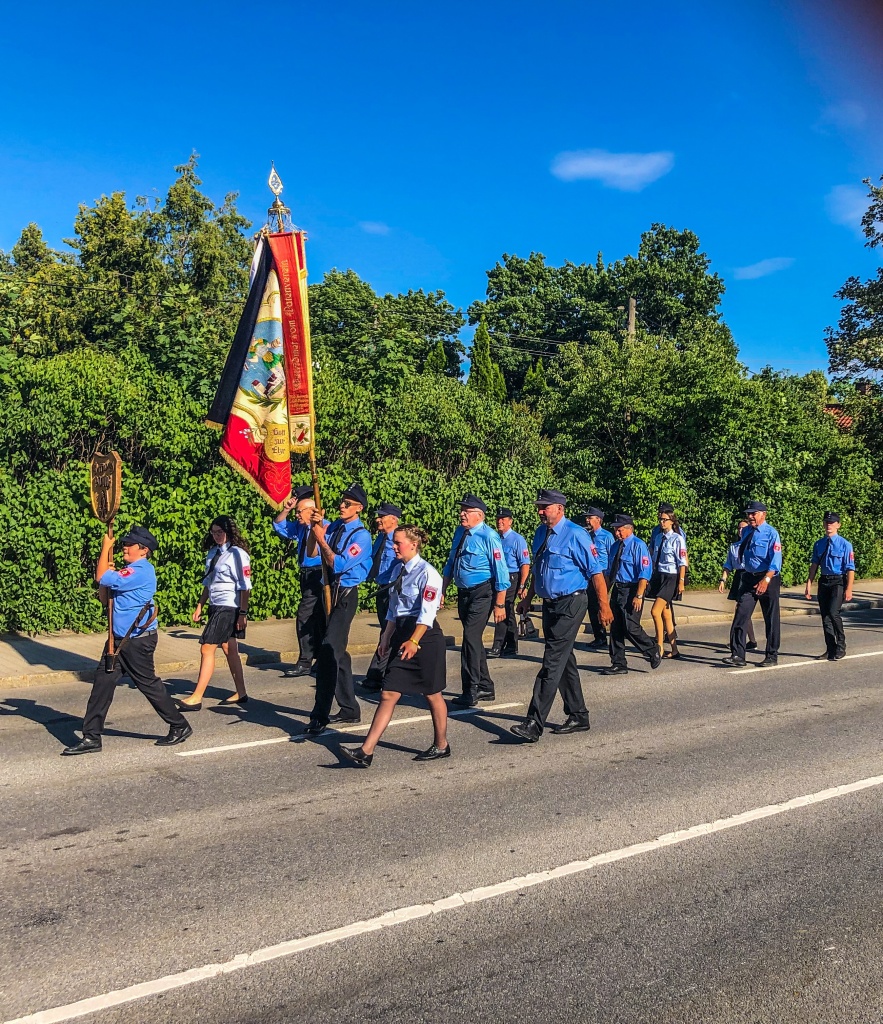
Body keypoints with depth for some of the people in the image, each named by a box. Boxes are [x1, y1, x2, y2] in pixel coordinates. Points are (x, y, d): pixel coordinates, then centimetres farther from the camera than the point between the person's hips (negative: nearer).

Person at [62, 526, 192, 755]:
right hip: (119, 639, 9)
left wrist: (105, 547, -12)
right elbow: (105, 598, 14)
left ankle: (180, 727, 16)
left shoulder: (142, 571, -18)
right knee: (102, 684, 5)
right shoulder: (127, 571, 13)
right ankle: (91, 738, 10)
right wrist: (109, 569, 0)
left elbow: (102, 578, -22)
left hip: (138, 641, -9)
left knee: (149, 684, 1)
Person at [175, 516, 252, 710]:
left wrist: (243, 613, -16)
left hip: (229, 607, -8)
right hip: (216, 607, 8)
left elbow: (245, 586, -14)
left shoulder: (237, 554, -12)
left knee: (207, 649, -9)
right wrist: (200, 606, 17)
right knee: (229, 650, 13)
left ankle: (196, 698, -3)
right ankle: (240, 694, 23)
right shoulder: (212, 553, 11)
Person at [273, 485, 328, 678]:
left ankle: (305, 663, -1)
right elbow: (279, 526, 20)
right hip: (307, 576, 9)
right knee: (318, 620, 14)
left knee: (304, 617, -9)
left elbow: (313, 553, -25)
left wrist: (313, 527, -32)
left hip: (317, 577, -9)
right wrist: (285, 510, 5)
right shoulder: (301, 527, 9)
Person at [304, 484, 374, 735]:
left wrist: (321, 539, -17)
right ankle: (349, 709, 28)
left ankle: (320, 716, -11)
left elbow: (339, 565, -19)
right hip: (329, 592, 8)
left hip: (345, 596, -8)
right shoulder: (334, 526, 8)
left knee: (329, 651, -15)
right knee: (337, 652, 15)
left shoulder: (361, 535, -12)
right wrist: (316, 524, -15)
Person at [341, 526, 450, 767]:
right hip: (401, 634, 7)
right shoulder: (399, 569, 10)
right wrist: (387, 636, 13)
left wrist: (414, 641, -27)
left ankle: (441, 745, 28)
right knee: (388, 694, 2)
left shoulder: (427, 573, -14)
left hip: (425, 637, -7)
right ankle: (366, 751, 0)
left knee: (432, 694, 9)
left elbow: (427, 613, -20)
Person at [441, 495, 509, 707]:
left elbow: (500, 572, -16)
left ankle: (470, 693, -4)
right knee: (474, 640, 15)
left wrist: (499, 604, -17)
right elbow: (450, 564, 17)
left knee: (471, 638, -12)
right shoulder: (459, 532, 7)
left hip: (482, 594, -8)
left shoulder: (488, 537, -16)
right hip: (463, 592, 8)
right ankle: (485, 687, 29)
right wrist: (442, 591, 15)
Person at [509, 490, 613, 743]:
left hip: (570, 605, -8)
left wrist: (604, 606, -15)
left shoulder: (575, 535, -14)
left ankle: (534, 725, -12)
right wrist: (528, 598, 19)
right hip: (549, 605, 8)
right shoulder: (541, 533, 9)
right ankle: (578, 717, 29)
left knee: (552, 663, -11)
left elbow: (595, 571, -13)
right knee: (565, 661, 16)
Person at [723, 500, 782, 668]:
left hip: (768, 579, -6)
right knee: (740, 616, -4)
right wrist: (743, 577, 14)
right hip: (748, 578, 6)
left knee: (771, 619, 7)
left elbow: (775, 561, -19)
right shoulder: (746, 532, 9)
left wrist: (766, 580, -29)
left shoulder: (771, 533, -11)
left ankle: (772, 656, 18)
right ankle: (738, 655, -4)